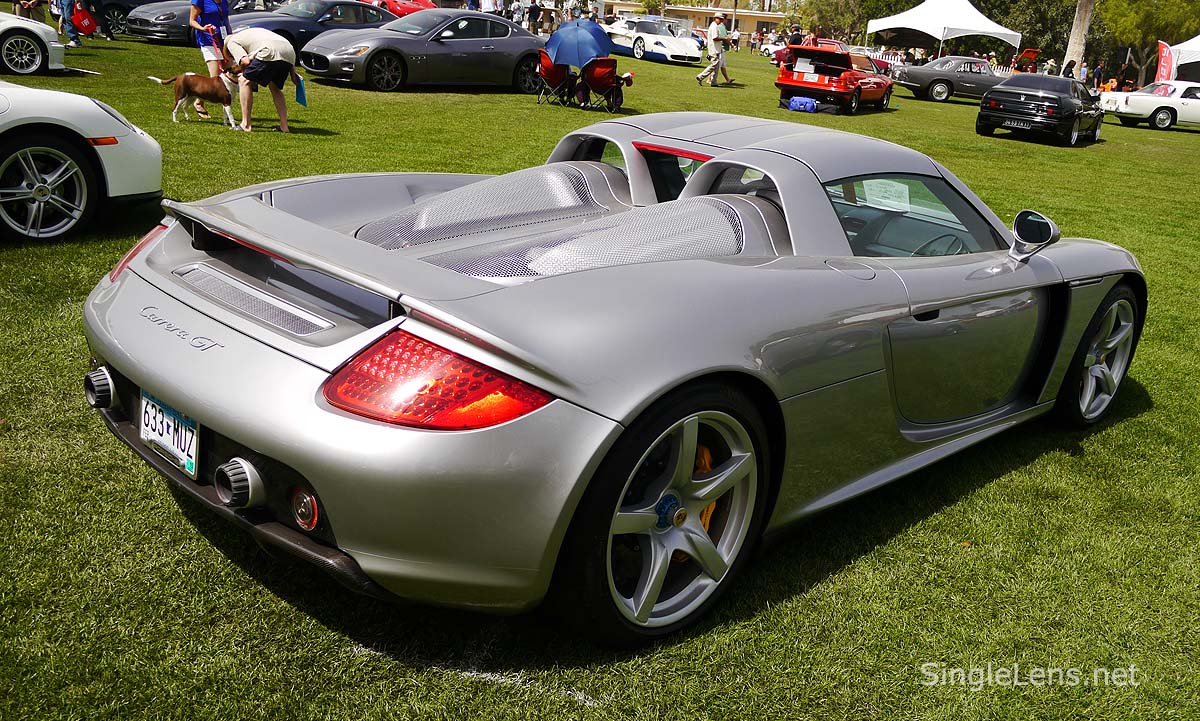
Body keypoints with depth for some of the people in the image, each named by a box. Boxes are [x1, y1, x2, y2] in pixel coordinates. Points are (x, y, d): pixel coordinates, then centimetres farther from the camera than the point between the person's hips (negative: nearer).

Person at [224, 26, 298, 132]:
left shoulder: (231, 42, 20)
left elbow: (245, 61, 1)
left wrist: (244, 73, 23)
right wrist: (292, 72, 28)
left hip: (270, 53, -7)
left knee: (244, 81, 8)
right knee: (275, 88, 25)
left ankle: (245, 124, 3)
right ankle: (284, 126, 18)